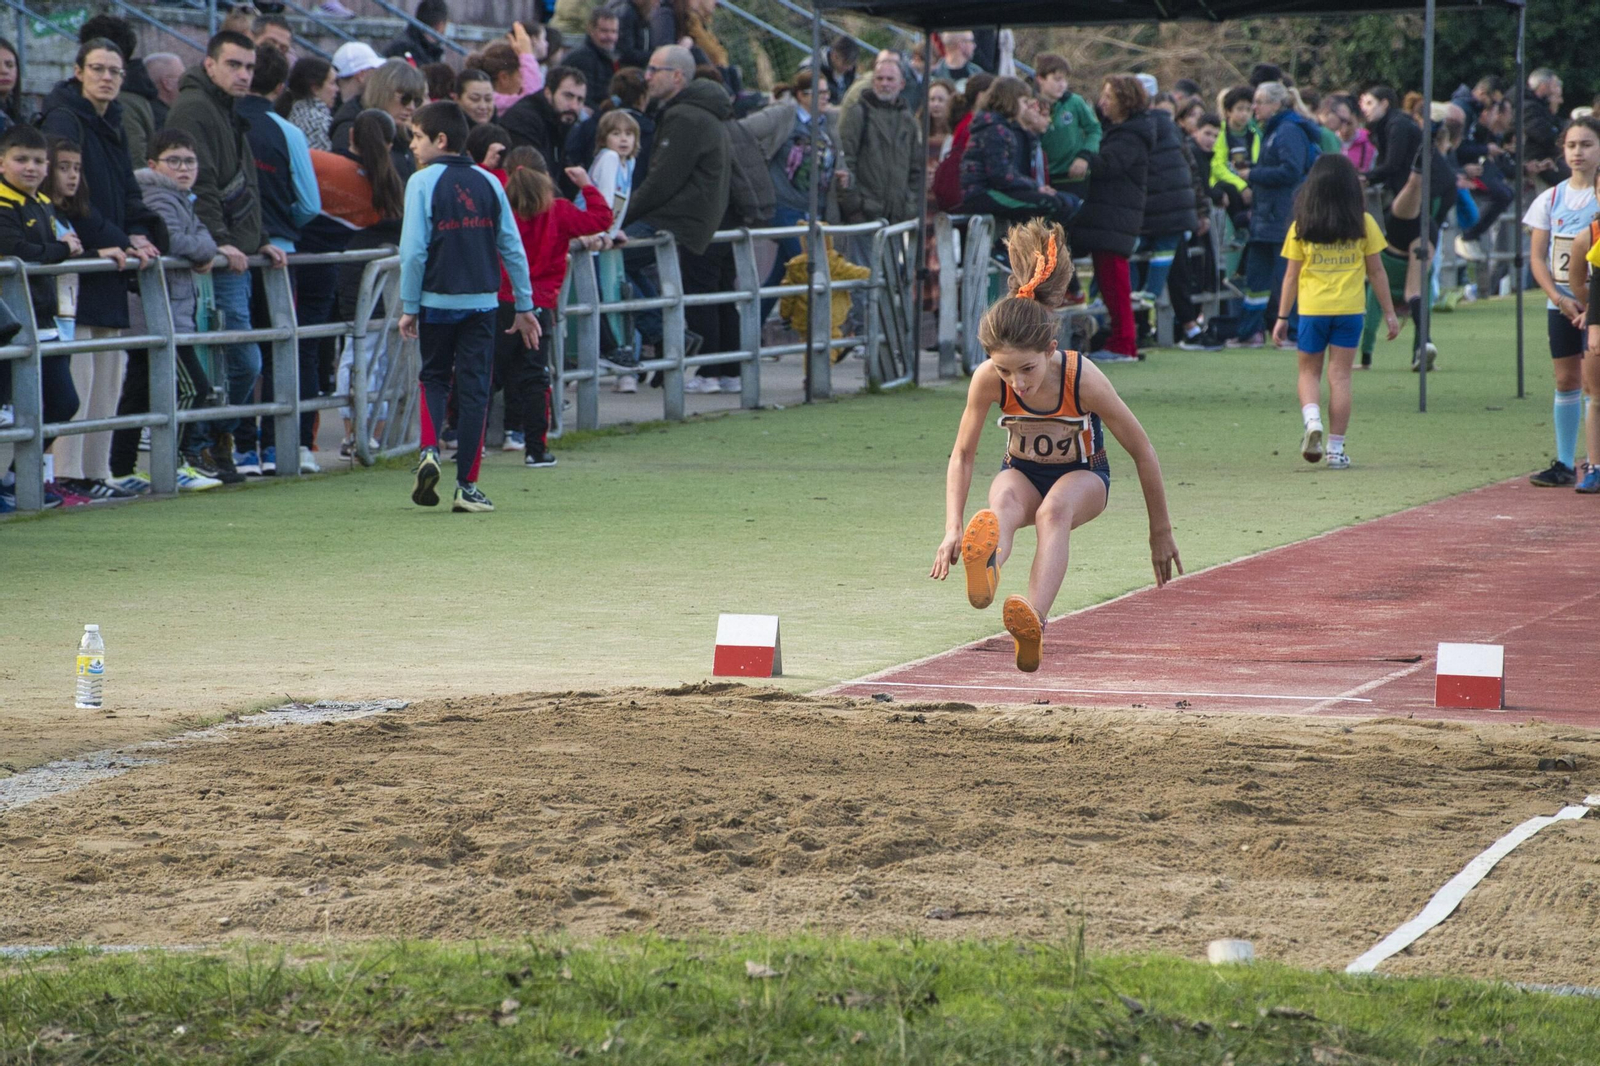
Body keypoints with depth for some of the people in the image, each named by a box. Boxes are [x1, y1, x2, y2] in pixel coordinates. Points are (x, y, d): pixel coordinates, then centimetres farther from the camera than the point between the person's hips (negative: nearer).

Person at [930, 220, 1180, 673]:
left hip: (1082, 475, -1)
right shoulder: (988, 379, -26)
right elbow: (962, 454, -13)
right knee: (1002, 507, -36)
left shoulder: (1083, 379, -31)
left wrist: (1160, 532, -10)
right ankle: (984, 573, -73)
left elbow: (1141, 451, -18)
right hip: (1022, 472, 1)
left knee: (1053, 511, -37)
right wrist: (953, 527, -26)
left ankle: (1034, 622, -60)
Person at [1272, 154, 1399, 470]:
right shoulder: (1363, 224, -2)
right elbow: (1376, 271, 2)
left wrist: (1282, 318, 7)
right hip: (1349, 310, 0)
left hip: (1312, 310, 0)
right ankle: (1336, 449, 3)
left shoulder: (1301, 227, -2)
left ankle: (1312, 421, -11)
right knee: (1339, 376, 4)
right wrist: (1389, 313, 10)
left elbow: (1291, 276, 0)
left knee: (1309, 372, 15)